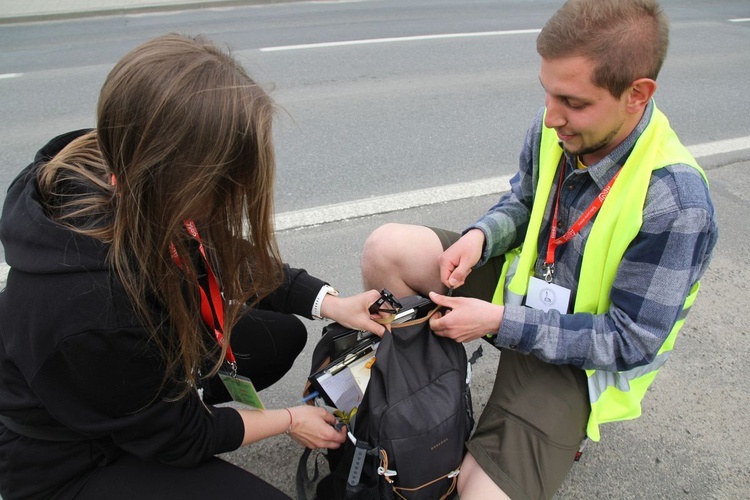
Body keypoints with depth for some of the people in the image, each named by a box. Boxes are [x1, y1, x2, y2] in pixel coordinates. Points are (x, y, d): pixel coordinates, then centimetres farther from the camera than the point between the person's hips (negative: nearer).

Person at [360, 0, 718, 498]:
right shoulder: (554, 129, -13)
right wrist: (482, 235, -15)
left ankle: (562, 426, 14)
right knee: (386, 249, -14)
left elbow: (630, 341, -22)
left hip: (577, 356, -5)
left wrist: (499, 321, -26)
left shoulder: (676, 204, -29)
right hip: (520, 285, 5)